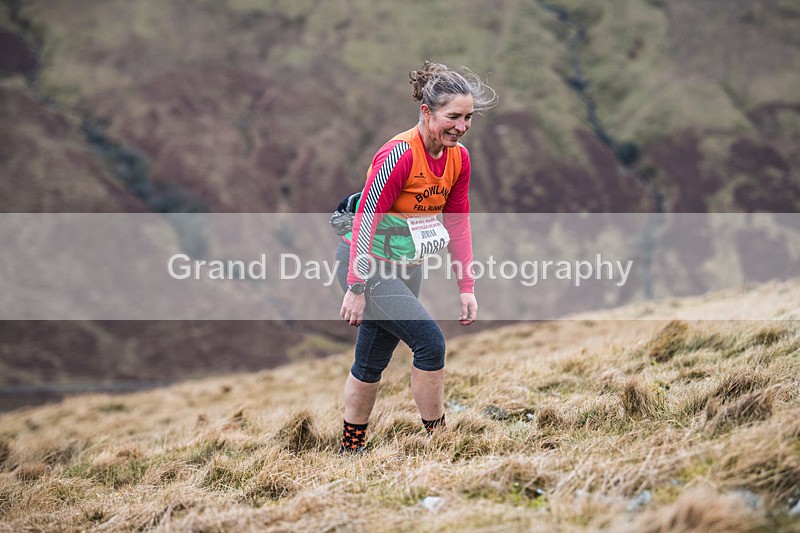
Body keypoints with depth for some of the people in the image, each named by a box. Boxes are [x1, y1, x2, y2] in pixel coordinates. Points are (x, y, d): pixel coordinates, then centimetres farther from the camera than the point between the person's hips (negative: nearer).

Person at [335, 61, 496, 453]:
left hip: (407, 268, 8)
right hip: (368, 264, -8)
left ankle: (351, 448, 27)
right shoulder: (399, 154, -24)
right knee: (430, 340, -18)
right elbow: (365, 219, -22)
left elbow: (457, 225, 6)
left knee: (373, 361, 15)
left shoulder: (459, 158, -1)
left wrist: (466, 287, 3)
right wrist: (356, 288, -23)